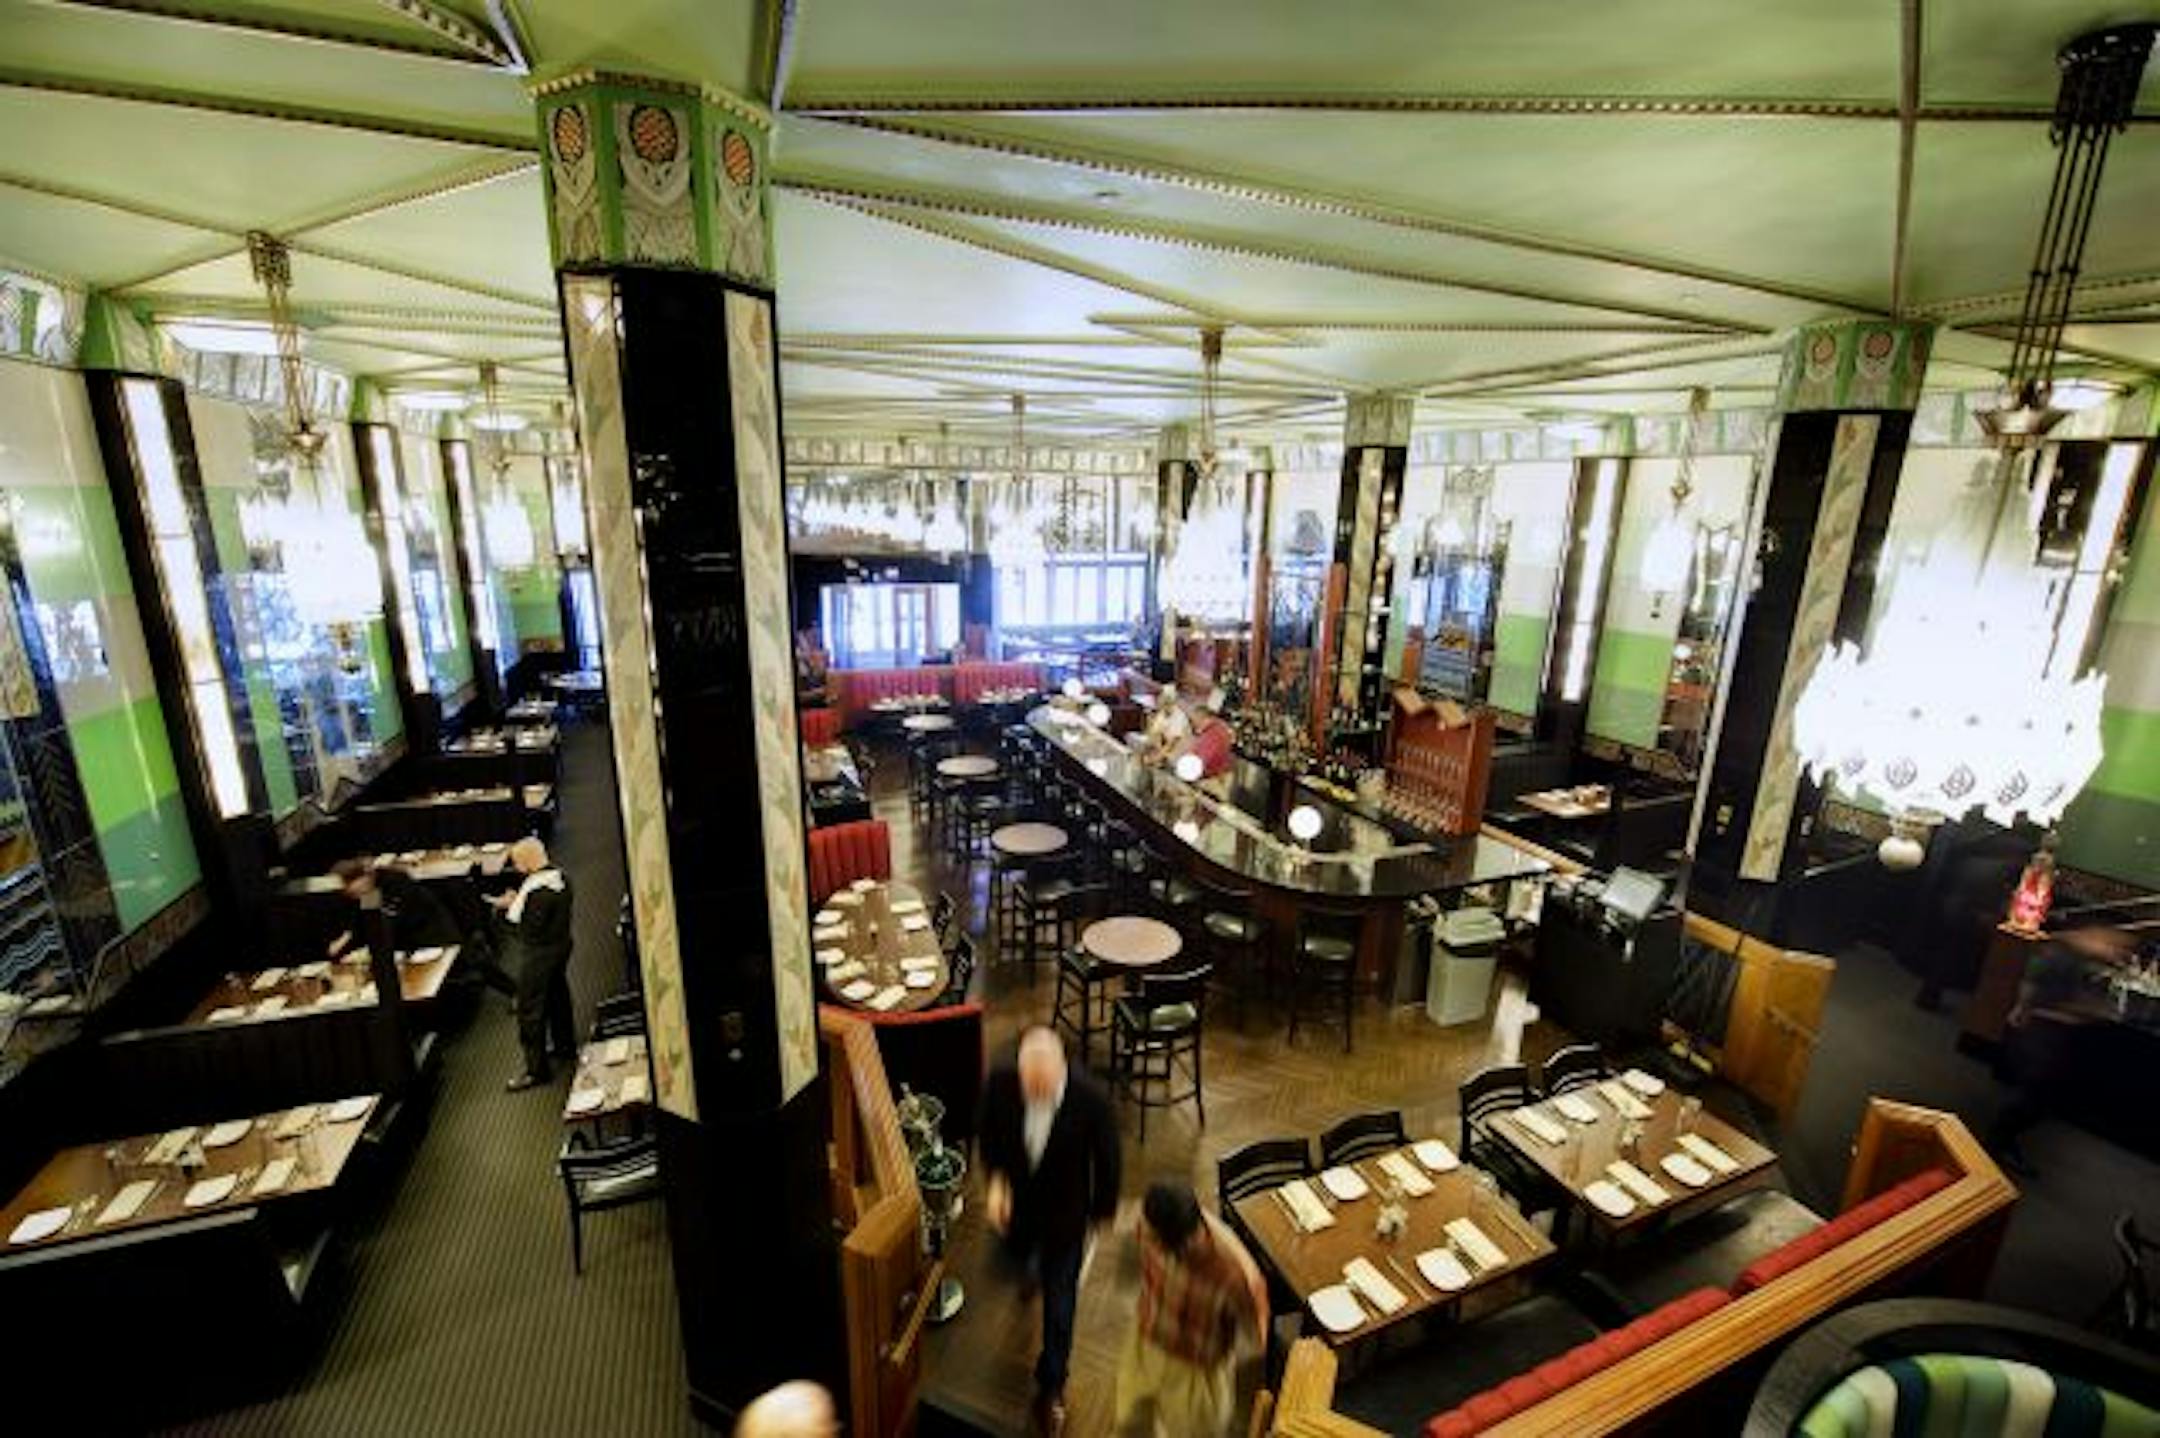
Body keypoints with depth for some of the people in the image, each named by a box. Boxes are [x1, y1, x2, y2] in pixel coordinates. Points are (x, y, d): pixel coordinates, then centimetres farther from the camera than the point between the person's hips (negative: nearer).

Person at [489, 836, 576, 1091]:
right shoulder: (560, 877, -1)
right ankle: (565, 1046, 42)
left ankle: (536, 1070, 11)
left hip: (539, 955, -9)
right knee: (558, 996, 25)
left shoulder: (537, 891, -29)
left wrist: (510, 906, -16)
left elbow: (529, 932, -25)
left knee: (530, 1012, 3)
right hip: (561, 945, 9)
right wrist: (516, 902, 1)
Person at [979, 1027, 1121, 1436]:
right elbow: (988, 1132, -8)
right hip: (1014, 1197, 3)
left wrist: (1103, 1210, -2)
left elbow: (1106, 1157, -16)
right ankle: (1033, 1262, 70)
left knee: (1059, 1300, 12)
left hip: (1065, 1208, -3)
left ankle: (1051, 1386, 40)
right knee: (1014, 1256, 32)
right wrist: (995, 1179, -20)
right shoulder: (1000, 1081, -30)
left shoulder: (1091, 1099, -36)